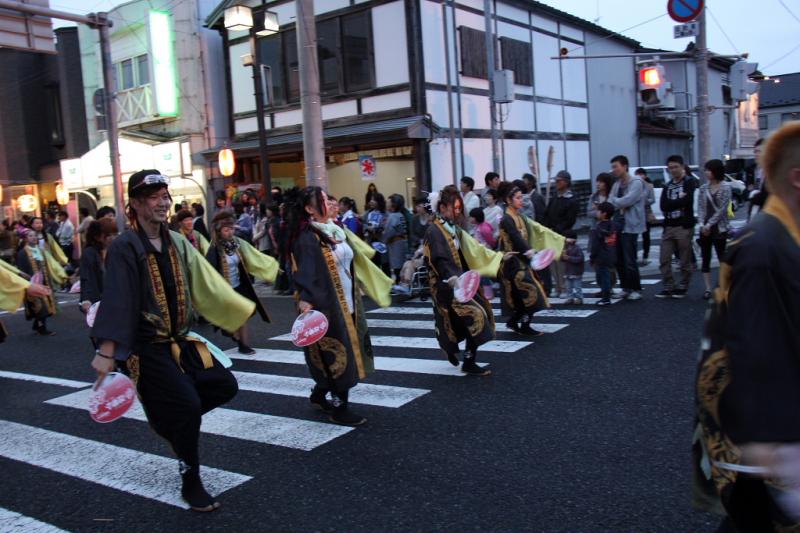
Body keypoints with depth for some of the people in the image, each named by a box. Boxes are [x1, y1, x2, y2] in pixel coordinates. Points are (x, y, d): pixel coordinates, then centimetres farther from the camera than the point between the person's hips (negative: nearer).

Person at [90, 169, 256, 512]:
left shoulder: (177, 243, 5)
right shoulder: (124, 248, -15)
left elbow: (207, 284, 11)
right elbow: (116, 301, -22)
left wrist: (243, 309, 12)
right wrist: (106, 352, -27)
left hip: (180, 342, 7)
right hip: (146, 348, -7)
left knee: (225, 386, 2)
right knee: (189, 405, -9)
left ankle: (170, 420, 25)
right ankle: (190, 483, 12)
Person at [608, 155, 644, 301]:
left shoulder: (636, 182, -7)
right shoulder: (616, 185, 16)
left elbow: (628, 200, -18)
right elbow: (611, 203, 8)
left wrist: (614, 201, -2)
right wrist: (619, 205, -12)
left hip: (630, 226, -7)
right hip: (617, 225, 7)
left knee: (629, 261, -6)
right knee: (619, 260, 9)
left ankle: (636, 290, 5)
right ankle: (626, 288, 20)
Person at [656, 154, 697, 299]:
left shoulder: (689, 182, 2)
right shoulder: (667, 186, 17)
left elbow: (686, 200, -16)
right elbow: (663, 206, 1)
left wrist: (672, 204, -6)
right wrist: (679, 202, -8)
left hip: (684, 226, -5)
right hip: (668, 227, 5)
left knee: (685, 260, 0)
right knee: (664, 259, 1)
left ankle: (683, 287, 11)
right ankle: (668, 287, 8)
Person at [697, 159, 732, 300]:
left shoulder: (725, 187, -5)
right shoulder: (703, 188, 8)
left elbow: (722, 209, -10)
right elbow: (700, 207, 5)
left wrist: (710, 224, -14)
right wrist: (702, 223, -8)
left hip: (719, 228, -5)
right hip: (705, 228, 5)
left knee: (722, 258, -2)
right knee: (705, 259, 5)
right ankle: (708, 289, 11)